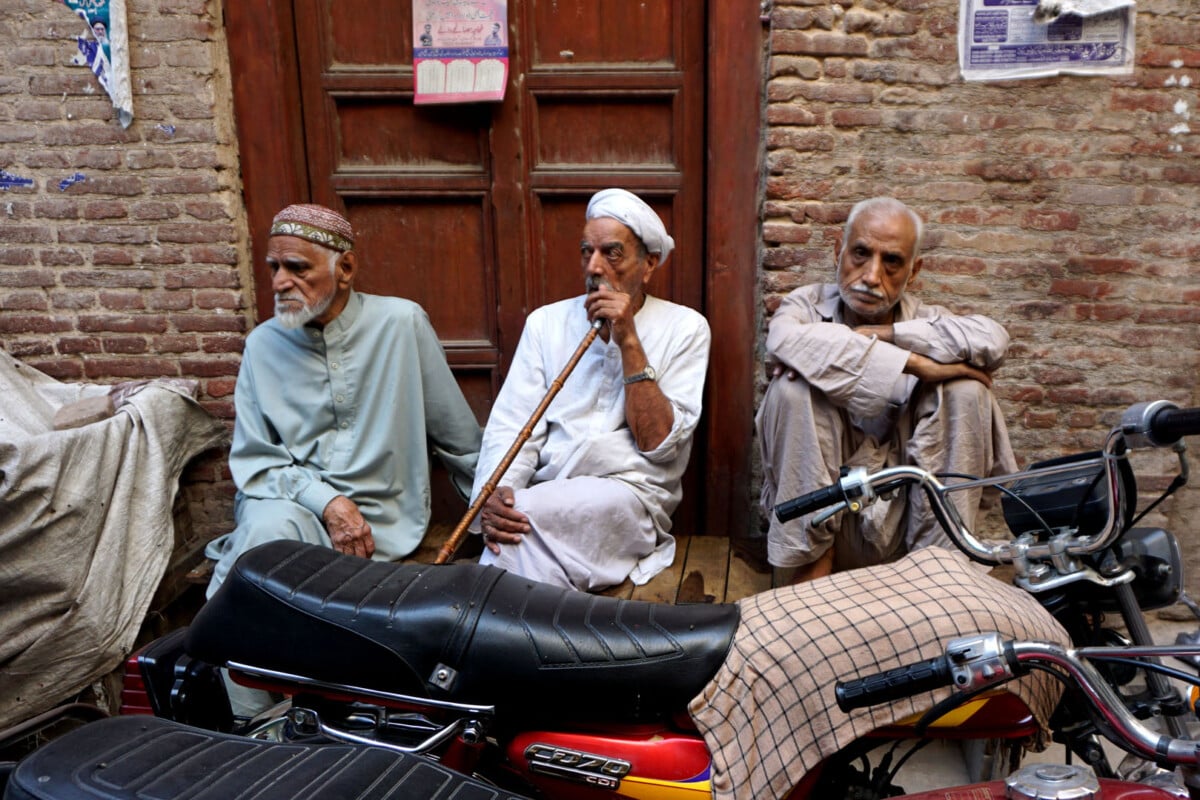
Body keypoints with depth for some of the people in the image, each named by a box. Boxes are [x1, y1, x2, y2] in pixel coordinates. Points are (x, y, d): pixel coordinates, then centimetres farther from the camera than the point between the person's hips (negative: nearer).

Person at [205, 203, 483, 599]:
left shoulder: (402, 322, -4)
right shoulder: (263, 344, 3)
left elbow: (458, 435, 2)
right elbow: (253, 460, 1)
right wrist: (327, 502, -14)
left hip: (382, 518, -2)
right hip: (290, 502, 2)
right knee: (269, 528, -32)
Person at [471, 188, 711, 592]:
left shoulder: (683, 328, 3)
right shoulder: (546, 321, 11)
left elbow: (657, 442, -5)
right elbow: (512, 425, 1)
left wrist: (628, 342, -11)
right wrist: (495, 490, -19)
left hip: (631, 494, -2)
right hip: (548, 495, 3)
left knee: (524, 513, -30)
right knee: (509, 517, -32)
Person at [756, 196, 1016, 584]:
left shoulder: (923, 319, 7)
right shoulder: (808, 304, 0)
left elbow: (993, 338, -17)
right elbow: (784, 339, -28)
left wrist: (881, 334, -21)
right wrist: (917, 364, -27)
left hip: (903, 509, 2)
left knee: (966, 390, -15)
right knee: (794, 387, -24)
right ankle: (810, 555, -14)